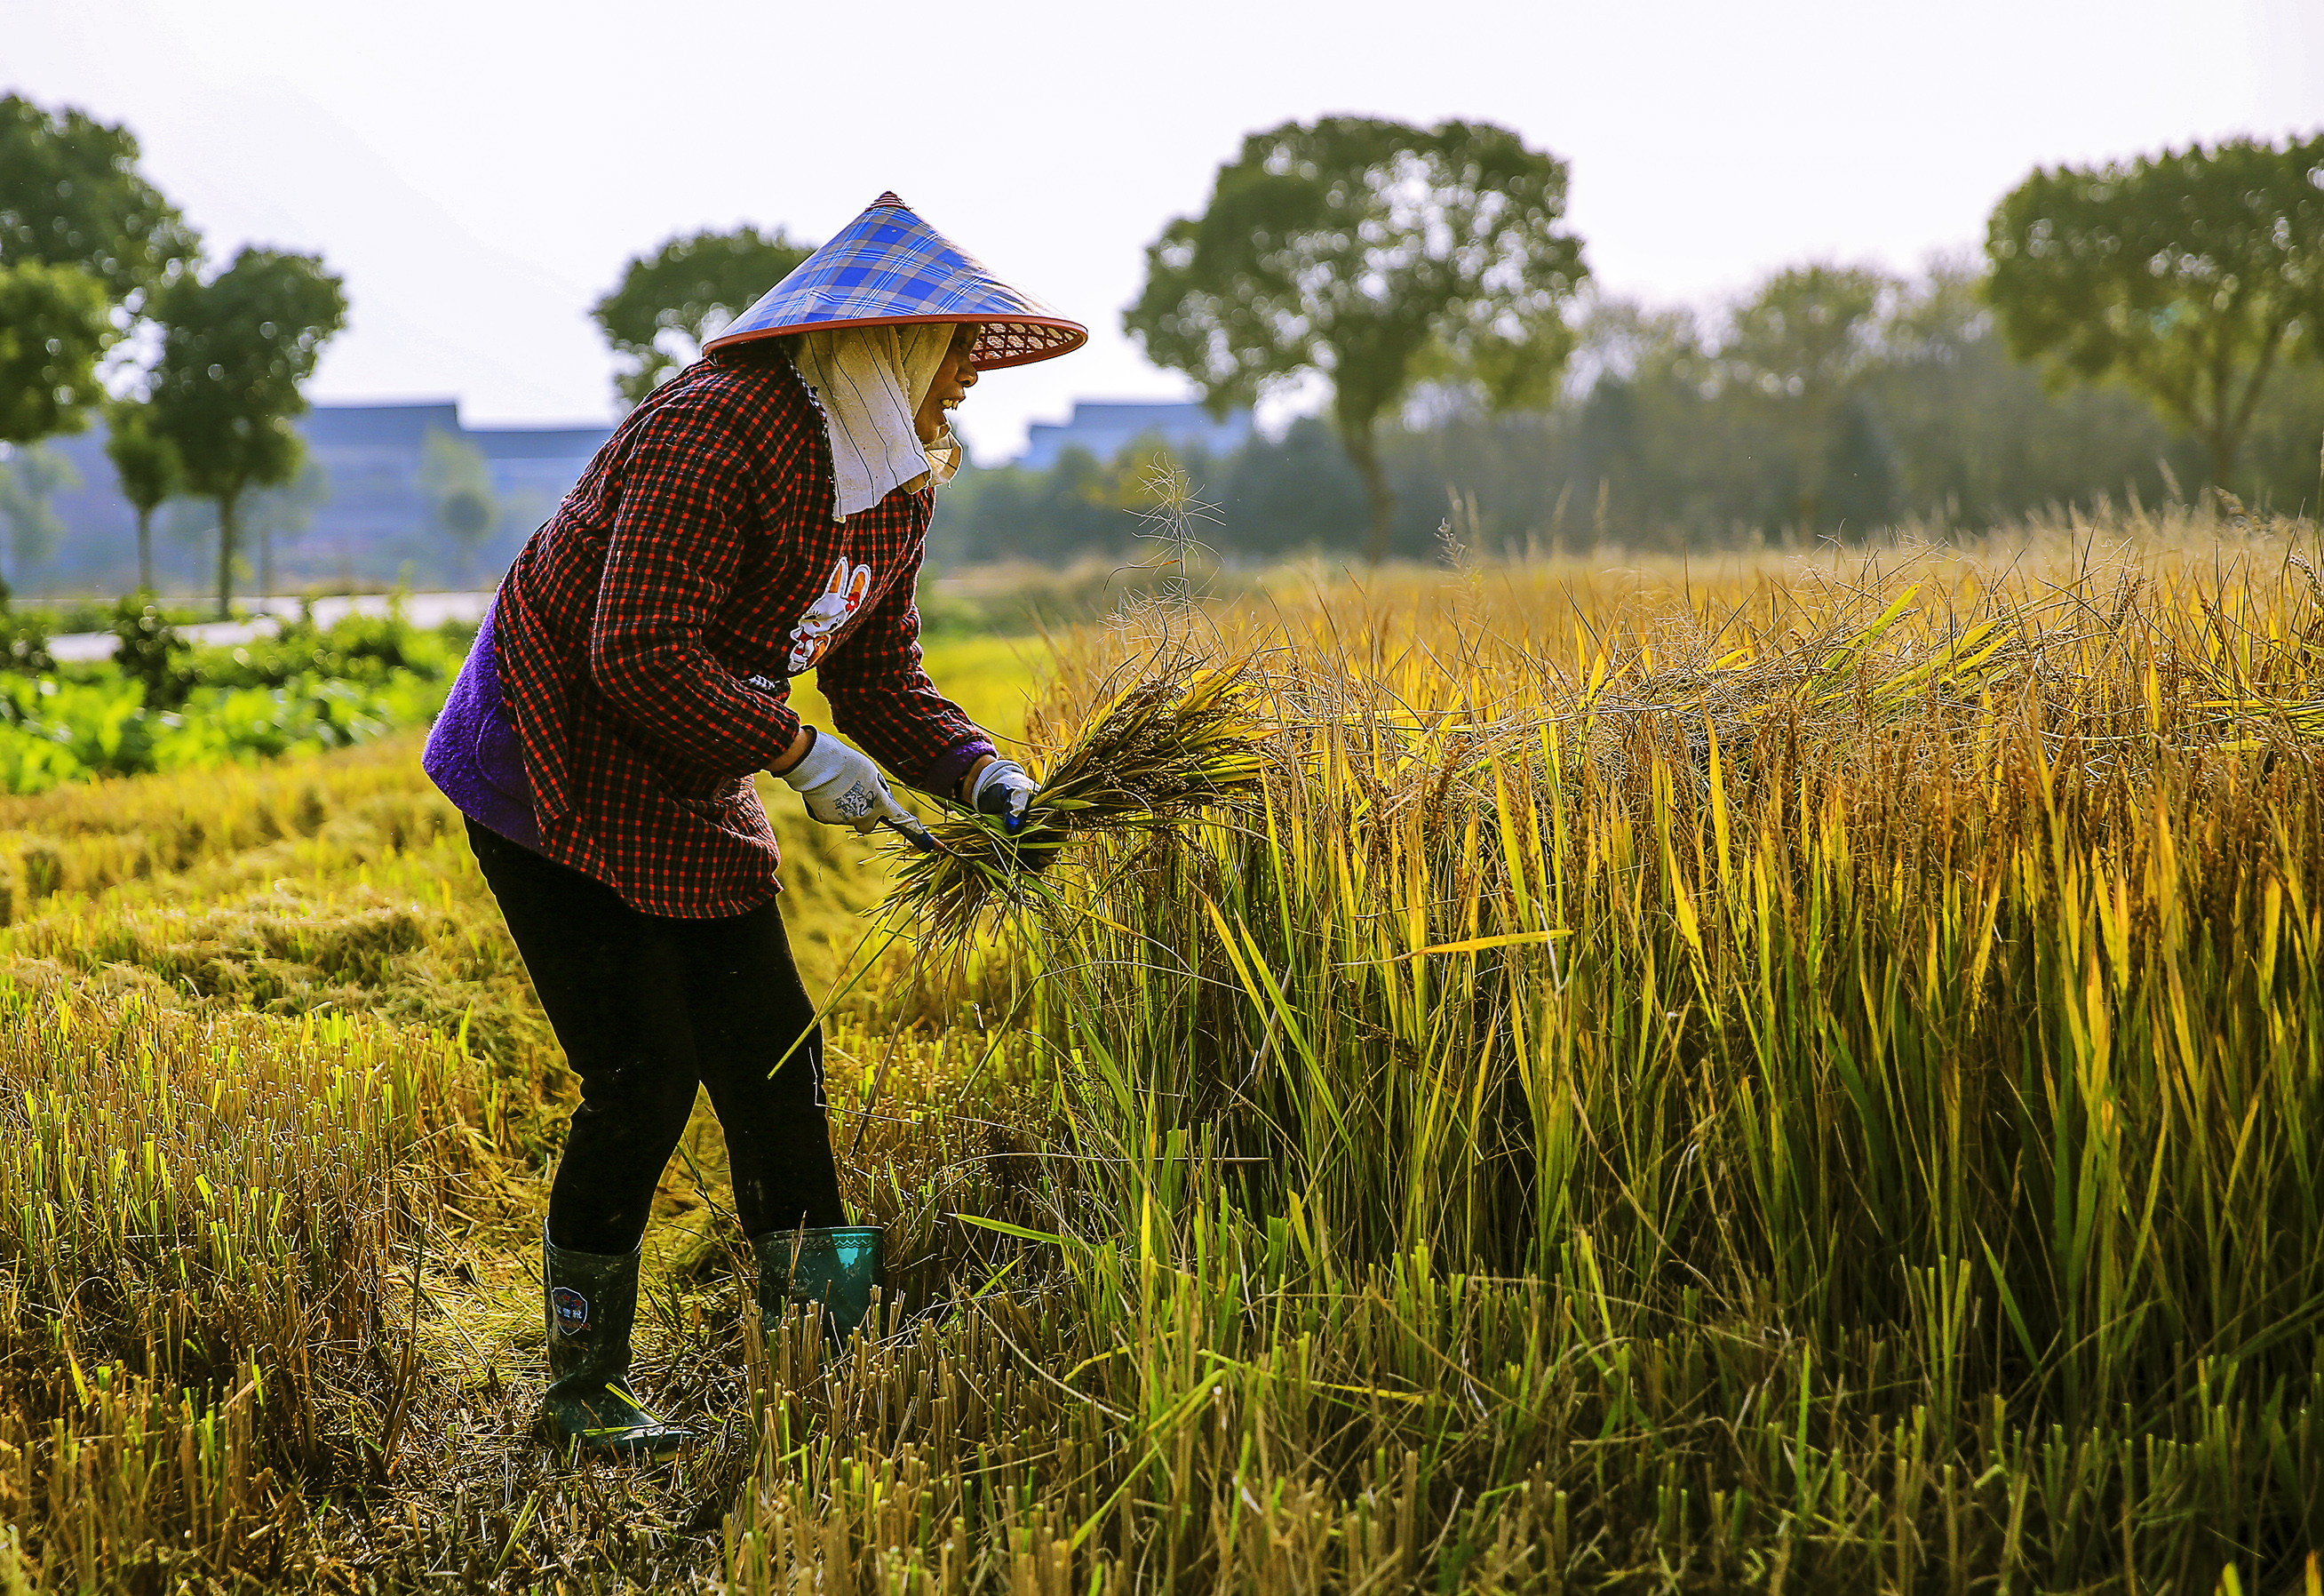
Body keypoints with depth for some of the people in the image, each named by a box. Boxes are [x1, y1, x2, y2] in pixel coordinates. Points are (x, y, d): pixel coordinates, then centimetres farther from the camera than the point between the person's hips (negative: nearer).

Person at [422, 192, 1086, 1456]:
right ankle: (584, 1389, 6)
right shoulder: (722, 429, -26)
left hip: (690, 788, 9)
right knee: (644, 1075, -10)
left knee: (771, 1053, 5)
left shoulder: (896, 476, 4)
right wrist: (797, 752, -25)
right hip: (555, 771, -9)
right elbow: (640, 655, -29)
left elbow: (880, 675, 8)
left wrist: (976, 770, -8)